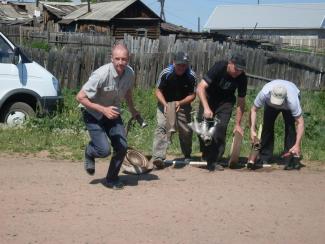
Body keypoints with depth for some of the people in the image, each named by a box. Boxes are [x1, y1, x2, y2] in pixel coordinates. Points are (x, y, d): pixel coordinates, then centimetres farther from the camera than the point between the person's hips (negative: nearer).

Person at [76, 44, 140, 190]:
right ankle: (89, 152, 21)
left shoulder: (130, 73, -12)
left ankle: (112, 179, 18)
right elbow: (80, 97, -26)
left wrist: (132, 109, 17)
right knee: (104, 150, -17)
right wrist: (103, 109, -32)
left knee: (122, 146, -6)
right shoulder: (101, 75, -31)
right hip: (93, 114, -5)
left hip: (112, 112, 5)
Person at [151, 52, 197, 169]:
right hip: (165, 104, -2)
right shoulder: (166, 73, -18)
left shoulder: (191, 76, -15)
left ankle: (187, 157, 30)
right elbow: (158, 91, -11)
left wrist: (180, 103, -27)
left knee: (186, 131, 5)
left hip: (183, 105, 2)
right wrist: (165, 104, -27)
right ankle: (158, 157, -32)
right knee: (161, 127, -21)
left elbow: (192, 95, -11)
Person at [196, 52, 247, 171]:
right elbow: (200, 87, -34)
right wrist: (206, 108, -45)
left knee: (221, 129, -16)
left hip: (226, 101, 1)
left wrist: (237, 124, -11)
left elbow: (240, 102, -10)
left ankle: (215, 161, -8)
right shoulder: (219, 67, -29)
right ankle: (206, 157, 8)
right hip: (209, 97, -1)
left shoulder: (242, 78, -20)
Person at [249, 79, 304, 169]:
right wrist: (253, 130, -35)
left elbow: (300, 123, -39)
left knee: (290, 127, -19)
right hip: (270, 105, 2)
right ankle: (264, 158, 2)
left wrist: (297, 145, -43)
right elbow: (253, 110, -26)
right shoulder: (264, 93, -42)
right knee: (267, 126, -9)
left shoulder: (292, 101, -45)